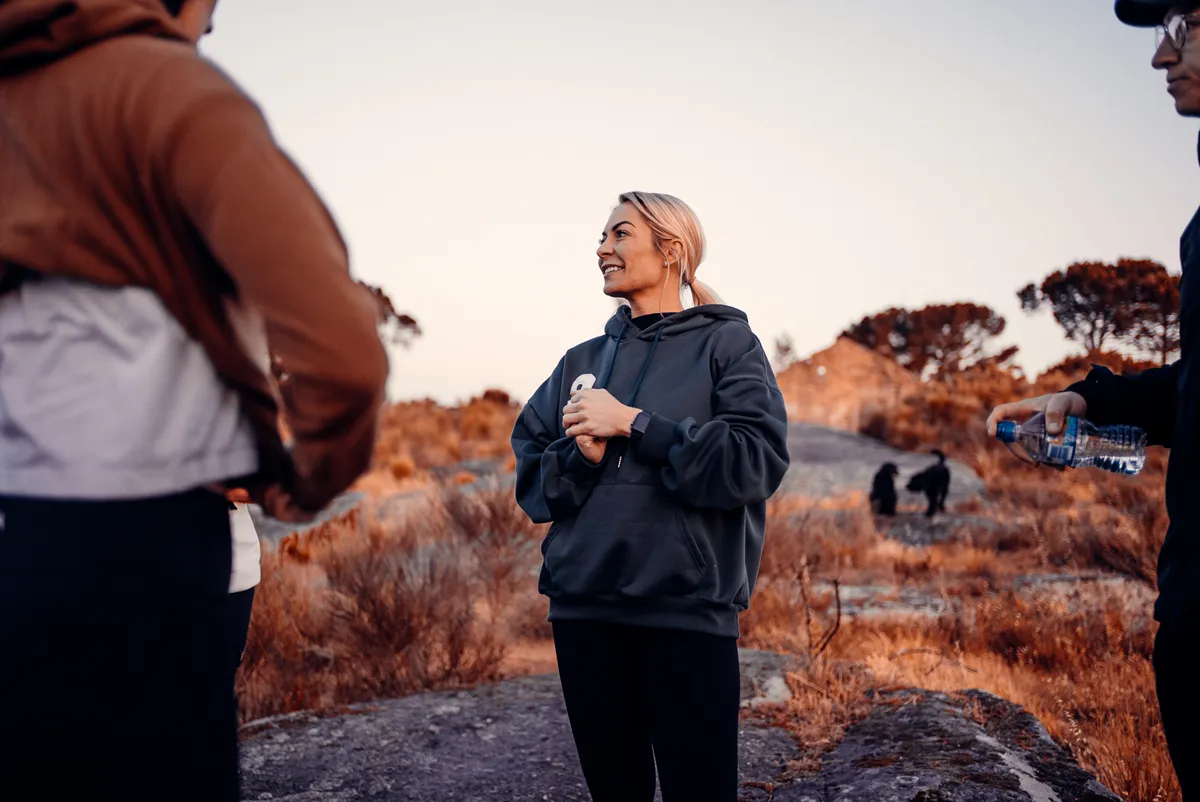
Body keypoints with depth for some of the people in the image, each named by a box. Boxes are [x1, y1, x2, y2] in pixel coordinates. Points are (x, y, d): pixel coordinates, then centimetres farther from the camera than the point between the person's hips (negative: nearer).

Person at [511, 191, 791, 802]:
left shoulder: (725, 343, 2)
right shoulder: (583, 361, 15)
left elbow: (758, 460, -12)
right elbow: (531, 476, 11)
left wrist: (633, 423, -14)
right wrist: (581, 457, -10)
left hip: (688, 610, -4)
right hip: (583, 607, 4)